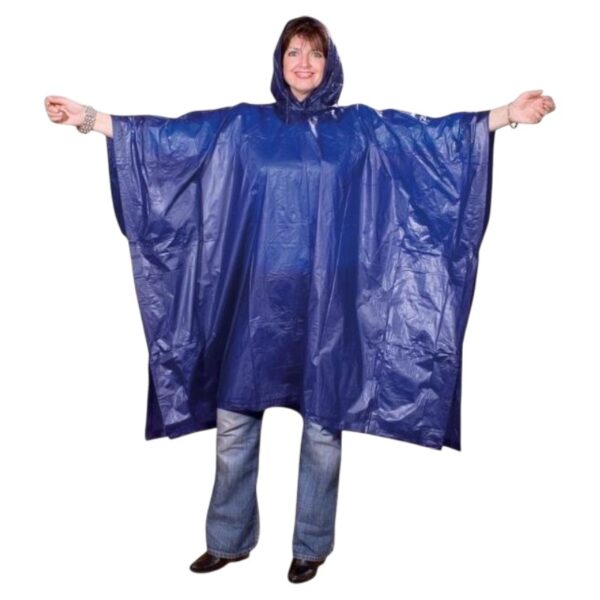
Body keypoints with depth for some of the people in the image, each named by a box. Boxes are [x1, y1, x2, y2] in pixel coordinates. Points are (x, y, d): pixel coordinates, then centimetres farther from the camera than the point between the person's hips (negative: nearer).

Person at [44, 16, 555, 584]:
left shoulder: (359, 127, 7)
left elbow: (437, 131, 2)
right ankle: (229, 539, 27)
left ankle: (312, 543, 27)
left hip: (327, 298, 0)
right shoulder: (242, 126, 7)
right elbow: (167, 133, 4)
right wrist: (89, 117, -3)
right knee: (233, 418, 7)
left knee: (322, 423, 7)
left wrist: (510, 113, -7)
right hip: (257, 295, 1)